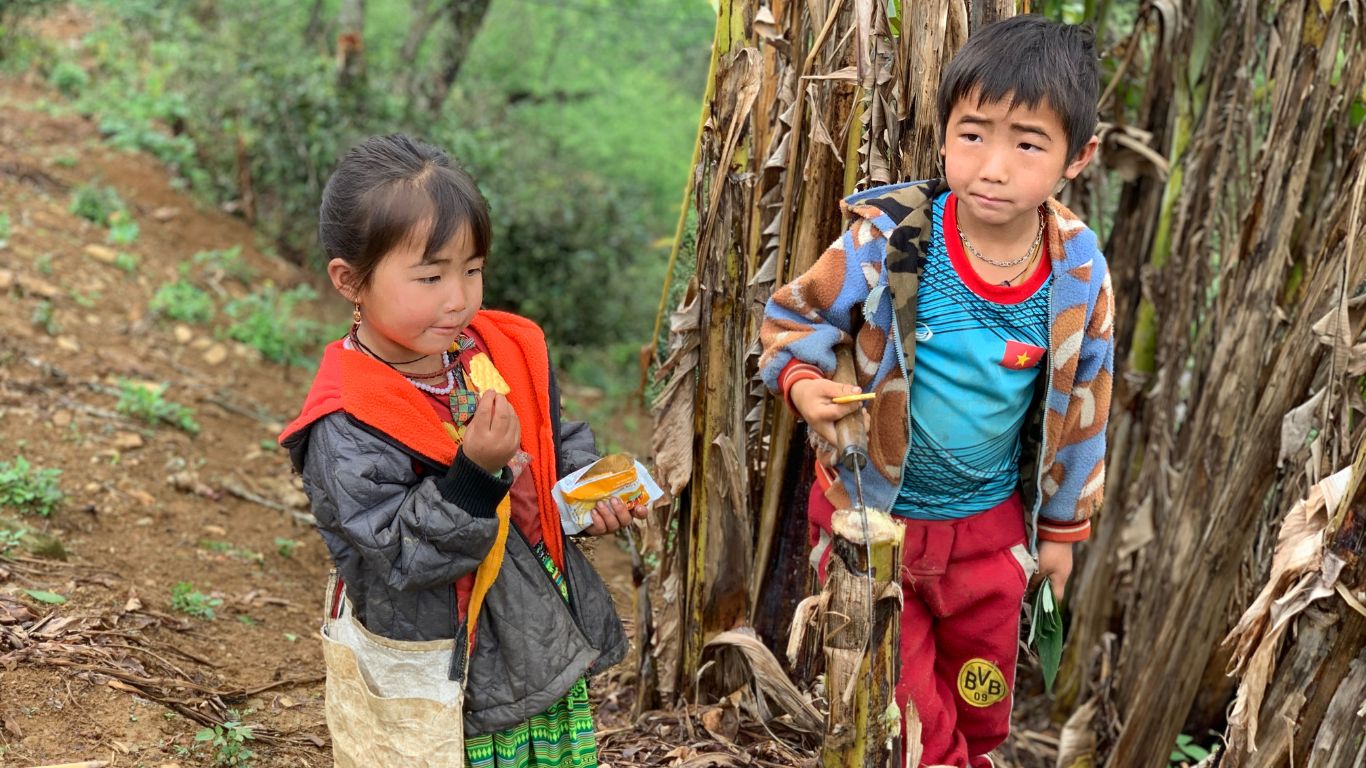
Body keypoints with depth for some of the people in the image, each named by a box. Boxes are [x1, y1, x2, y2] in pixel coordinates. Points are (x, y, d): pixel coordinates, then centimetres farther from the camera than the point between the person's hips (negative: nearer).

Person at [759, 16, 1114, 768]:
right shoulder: (887, 240, -24)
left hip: (991, 524, 3)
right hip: (872, 511, -3)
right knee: (904, 704, 13)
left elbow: (1080, 406, 0)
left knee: (982, 689, 25)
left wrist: (1061, 526, 9)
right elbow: (791, 318, -7)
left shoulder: (1078, 272, -15)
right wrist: (803, 383, -28)